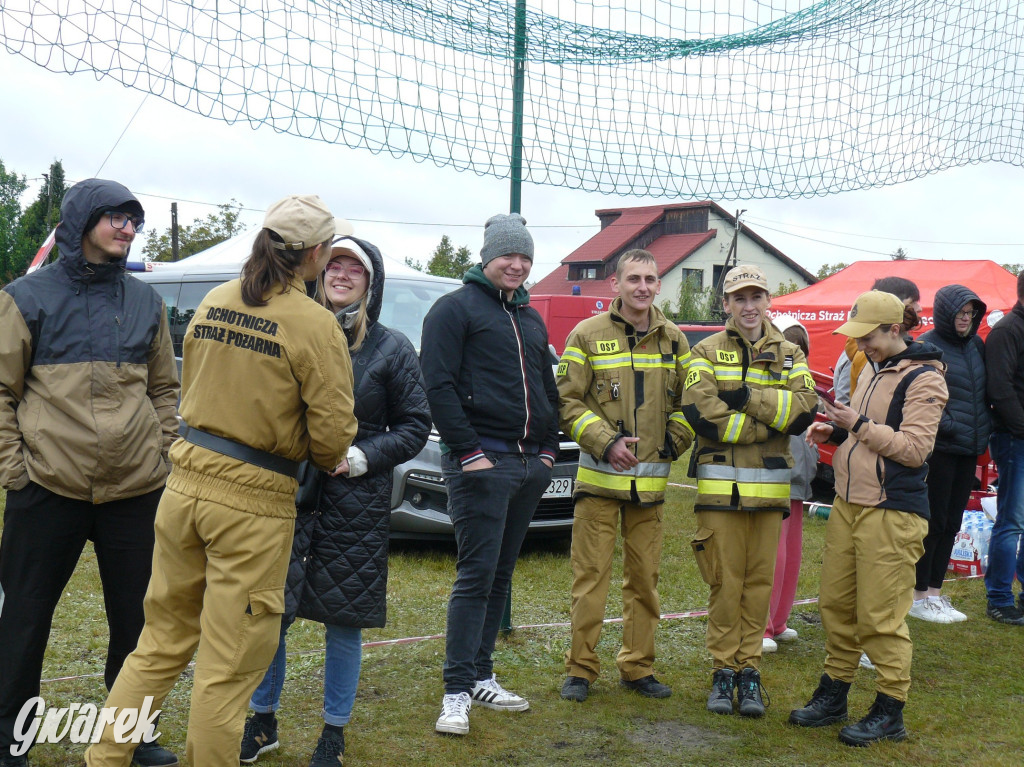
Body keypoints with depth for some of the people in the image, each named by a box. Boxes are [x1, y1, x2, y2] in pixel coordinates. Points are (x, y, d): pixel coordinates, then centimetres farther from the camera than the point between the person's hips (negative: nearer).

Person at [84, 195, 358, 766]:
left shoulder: (214, 302, 6)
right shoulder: (315, 324, -14)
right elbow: (332, 434, -13)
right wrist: (330, 460, 9)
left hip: (187, 480, 7)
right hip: (252, 503, -6)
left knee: (164, 639, 20)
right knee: (229, 666, 5)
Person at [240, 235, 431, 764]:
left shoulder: (391, 349, 3)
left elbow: (414, 425, 4)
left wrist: (364, 456, -10)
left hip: (356, 500, -1)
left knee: (343, 620, 6)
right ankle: (263, 722, 23)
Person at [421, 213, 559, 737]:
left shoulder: (531, 319, 21)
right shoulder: (456, 308, -3)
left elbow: (548, 388, 26)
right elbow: (438, 386, -11)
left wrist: (548, 448, 13)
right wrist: (469, 451, -17)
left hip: (529, 464, 7)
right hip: (481, 462, -7)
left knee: (500, 576, 11)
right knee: (476, 575, -9)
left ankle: (481, 678, 21)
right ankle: (457, 693, -4)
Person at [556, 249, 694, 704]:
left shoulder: (673, 339, 9)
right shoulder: (588, 335, -2)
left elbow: (689, 399, 18)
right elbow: (566, 399, -4)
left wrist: (675, 440, 3)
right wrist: (604, 441, -14)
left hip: (650, 479, 4)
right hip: (598, 477, -3)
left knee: (644, 578, 10)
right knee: (591, 575, -1)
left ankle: (637, 667, 21)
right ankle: (581, 668, 11)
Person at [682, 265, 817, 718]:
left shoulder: (789, 355, 11)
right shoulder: (707, 352, 4)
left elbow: (804, 410, -5)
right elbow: (699, 411, -13)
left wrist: (748, 397, -14)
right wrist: (768, 424, -11)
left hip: (769, 485, 2)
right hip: (720, 483, -2)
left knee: (759, 581, 6)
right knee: (725, 581, 1)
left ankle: (749, 670, 15)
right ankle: (723, 670, 12)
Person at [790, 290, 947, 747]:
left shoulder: (922, 379, -11)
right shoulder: (871, 370, 15)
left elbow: (914, 448, -17)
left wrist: (859, 425, -17)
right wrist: (835, 432, 7)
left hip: (890, 514, -9)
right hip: (848, 504, 9)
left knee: (881, 615, -3)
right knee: (835, 604, 13)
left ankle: (890, 712, 11)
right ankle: (833, 696, 26)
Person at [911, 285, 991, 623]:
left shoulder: (976, 345, 12)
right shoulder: (927, 347, -11)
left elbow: (987, 390, 20)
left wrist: (985, 428, 9)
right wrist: (947, 426, -18)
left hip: (969, 448, 7)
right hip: (940, 447, -7)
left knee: (951, 522, 11)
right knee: (933, 522, -2)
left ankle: (935, 592, 21)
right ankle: (919, 597, 9)